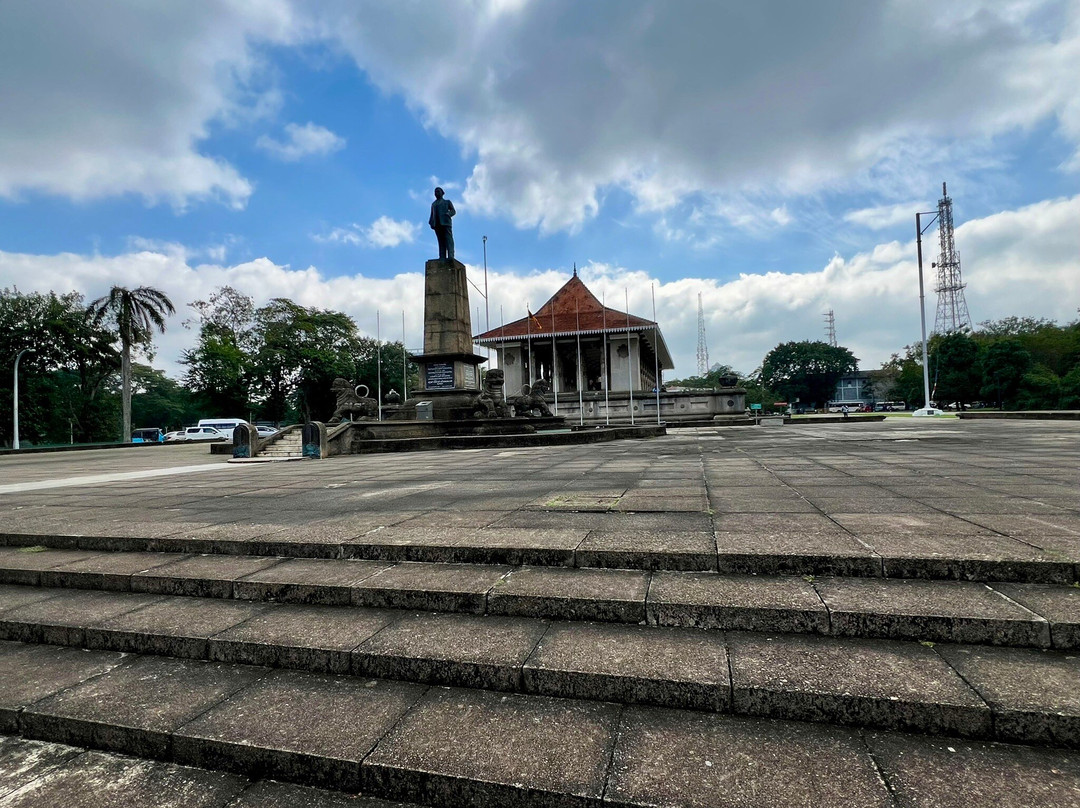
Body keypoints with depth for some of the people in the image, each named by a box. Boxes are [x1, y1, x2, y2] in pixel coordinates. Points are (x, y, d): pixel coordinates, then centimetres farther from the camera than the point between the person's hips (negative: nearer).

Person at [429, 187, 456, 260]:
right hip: (437, 224, 3)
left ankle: (450, 256, -28)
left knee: (448, 239, -16)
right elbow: (432, 214, 24)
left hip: (445, 222, -3)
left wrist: (448, 214, -12)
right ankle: (442, 257, -15)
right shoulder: (433, 204, 30)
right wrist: (430, 223, 5)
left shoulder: (447, 202, 20)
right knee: (441, 240, -7)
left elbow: (453, 211, 9)